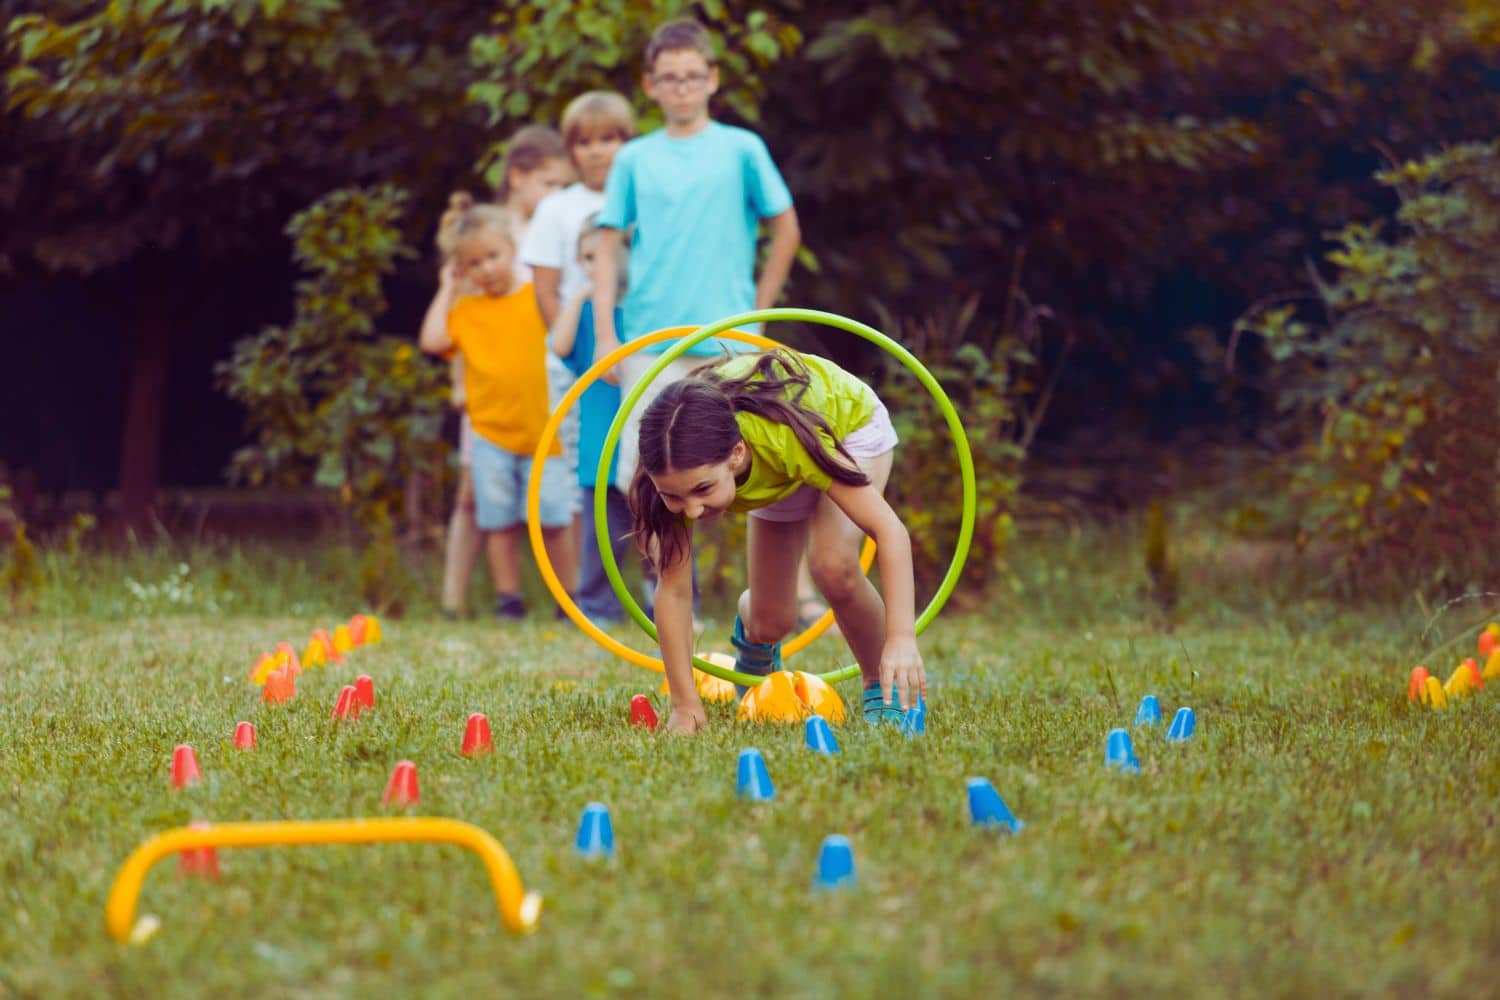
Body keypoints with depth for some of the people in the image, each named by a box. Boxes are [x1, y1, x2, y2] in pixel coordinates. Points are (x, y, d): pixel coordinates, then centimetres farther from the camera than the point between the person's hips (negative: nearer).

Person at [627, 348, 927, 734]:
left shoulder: (785, 437, -47)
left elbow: (889, 529, -43)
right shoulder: (682, 467, -37)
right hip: (775, 472, 3)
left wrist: (902, 639, -53)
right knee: (770, 625, 2)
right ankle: (750, 623, 40)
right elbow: (673, 587, -28)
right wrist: (686, 705, -30)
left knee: (833, 565, -30)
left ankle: (884, 687, -6)